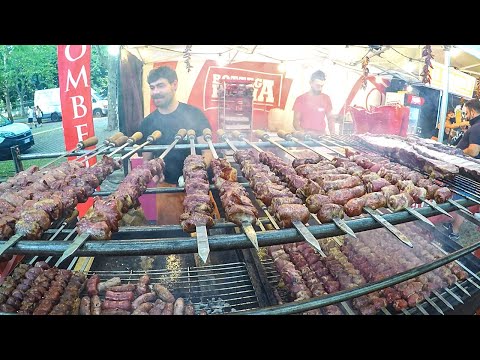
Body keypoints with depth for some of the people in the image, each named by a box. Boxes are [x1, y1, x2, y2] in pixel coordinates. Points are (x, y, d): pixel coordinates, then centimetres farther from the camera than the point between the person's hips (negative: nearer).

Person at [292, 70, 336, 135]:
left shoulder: (326, 98, 11)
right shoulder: (300, 99, 1)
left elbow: (330, 118, 17)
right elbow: (296, 121, 0)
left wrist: (333, 134, 1)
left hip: (322, 135, 4)